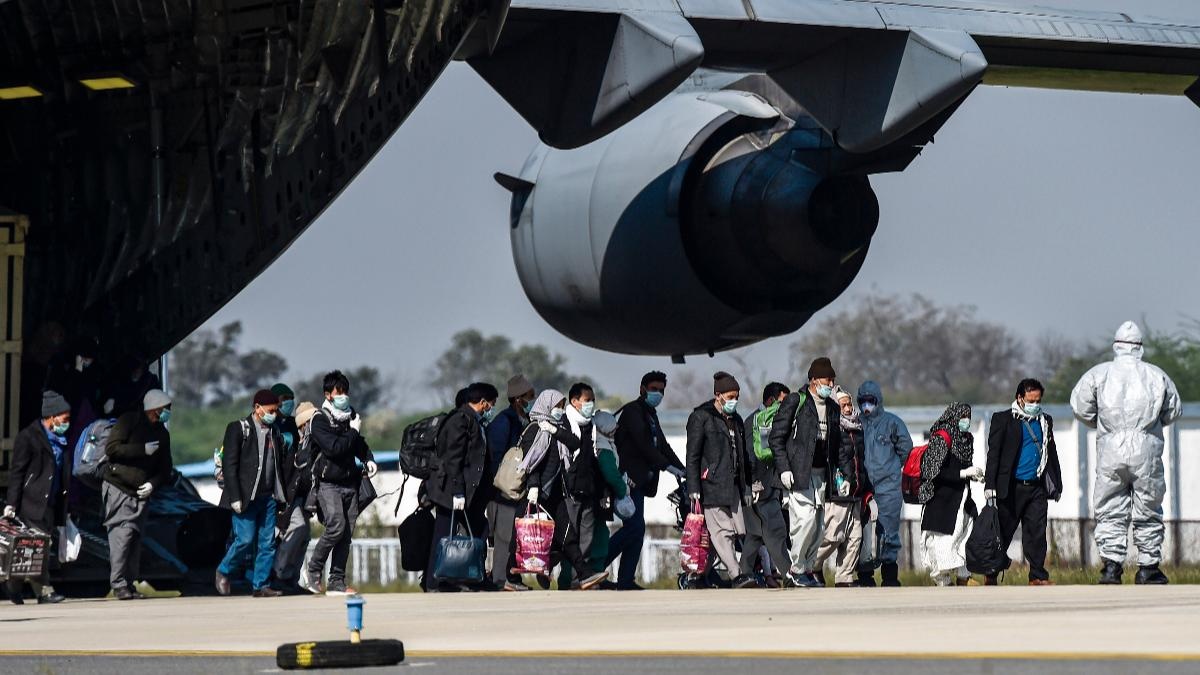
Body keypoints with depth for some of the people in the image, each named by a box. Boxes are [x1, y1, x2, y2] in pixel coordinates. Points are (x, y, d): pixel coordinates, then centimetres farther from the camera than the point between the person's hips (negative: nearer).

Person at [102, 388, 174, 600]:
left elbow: (165, 469, 17)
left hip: (141, 494, 6)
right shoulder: (129, 421, -4)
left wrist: (153, 483, -3)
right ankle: (118, 584, -14)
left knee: (135, 539, 4)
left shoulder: (162, 433, 14)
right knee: (123, 533, -14)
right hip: (118, 488, -6)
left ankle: (129, 584, 9)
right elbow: (111, 448, -14)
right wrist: (143, 449, -18)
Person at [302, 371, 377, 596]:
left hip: (349, 483, 6)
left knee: (346, 535, 2)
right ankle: (313, 571, -8)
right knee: (336, 525, -22)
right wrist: (353, 431, -10)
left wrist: (368, 459, 11)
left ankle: (337, 582, 5)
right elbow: (333, 448, -20)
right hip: (328, 483, -6)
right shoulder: (320, 420, -8)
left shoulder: (350, 415, 14)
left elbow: (359, 443, 30)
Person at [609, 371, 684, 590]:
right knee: (635, 526, -16)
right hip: (627, 478, -10)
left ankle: (626, 580, 6)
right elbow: (643, 444, -18)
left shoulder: (651, 415, 22)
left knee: (636, 529, 5)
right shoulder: (632, 411, -8)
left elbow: (662, 445, 20)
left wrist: (683, 470, 8)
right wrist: (667, 466, -21)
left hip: (639, 480, 10)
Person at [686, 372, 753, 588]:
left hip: (733, 486, 8)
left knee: (735, 531, 1)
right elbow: (692, 455, -6)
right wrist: (693, 488, -12)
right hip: (712, 485, -8)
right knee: (722, 532, -13)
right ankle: (736, 575, -21)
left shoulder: (736, 420, 20)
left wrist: (747, 485, 23)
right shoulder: (701, 418, -2)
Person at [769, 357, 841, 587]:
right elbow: (776, 437, -5)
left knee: (817, 524, 4)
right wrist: (783, 468, -13)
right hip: (798, 472, -7)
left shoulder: (833, 408, 16)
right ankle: (797, 570, -5)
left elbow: (835, 444, 23)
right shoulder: (795, 402, -4)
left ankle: (808, 567, 13)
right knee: (806, 519, -15)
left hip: (821, 473, 7)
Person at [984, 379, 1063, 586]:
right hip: (1011, 488, -3)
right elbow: (993, 454, -3)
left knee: (1037, 533, -1)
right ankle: (991, 575, 13)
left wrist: (1057, 484, 21)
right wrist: (990, 485, -10)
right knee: (1003, 533, 2)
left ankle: (1038, 576, 3)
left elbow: (1051, 454, 22)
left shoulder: (1045, 421, 15)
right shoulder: (1003, 420, 1)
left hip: (1036, 488, 4)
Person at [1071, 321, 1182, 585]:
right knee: (1148, 511, 9)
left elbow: (1080, 406, 1)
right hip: (1147, 449, 0)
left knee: (1110, 511, 5)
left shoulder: (1099, 373, 3)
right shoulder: (1157, 375, 6)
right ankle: (1148, 568, 11)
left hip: (1110, 448, 0)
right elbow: (1174, 411, 12)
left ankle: (1111, 565, -5)